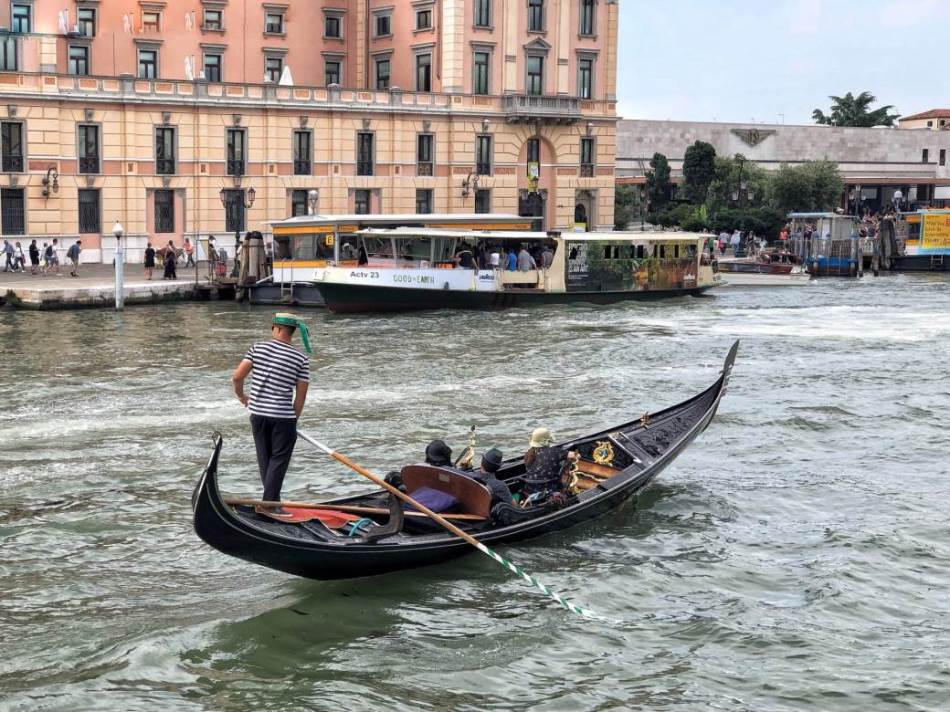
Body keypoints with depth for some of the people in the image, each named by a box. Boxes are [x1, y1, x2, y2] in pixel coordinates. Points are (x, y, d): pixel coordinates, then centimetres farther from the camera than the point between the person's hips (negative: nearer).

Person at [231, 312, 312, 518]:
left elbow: (237, 377, -4)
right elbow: (300, 396, -4)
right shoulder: (301, 359, -6)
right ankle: (269, 504, 2)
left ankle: (272, 500, 23)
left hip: (258, 414, 3)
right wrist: (294, 419, 8)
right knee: (279, 460, 5)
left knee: (264, 459, 15)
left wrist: (241, 396, 16)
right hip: (283, 416, -3)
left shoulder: (258, 348, -2)